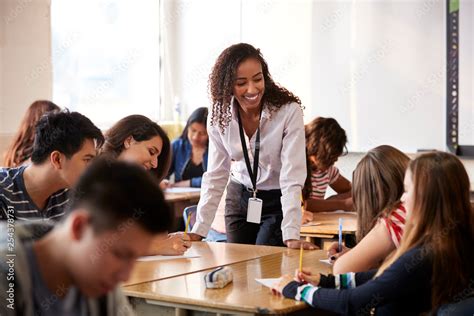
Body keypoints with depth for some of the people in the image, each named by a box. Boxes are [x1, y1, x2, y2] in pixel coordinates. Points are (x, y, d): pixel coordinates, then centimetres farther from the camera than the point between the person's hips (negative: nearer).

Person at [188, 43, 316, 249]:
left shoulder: (289, 111, -22)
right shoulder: (220, 116, -8)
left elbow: (292, 176, -24)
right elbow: (215, 176, -5)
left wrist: (291, 235, -33)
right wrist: (198, 231, -11)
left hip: (276, 202, -4)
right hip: (239, 198, 4)